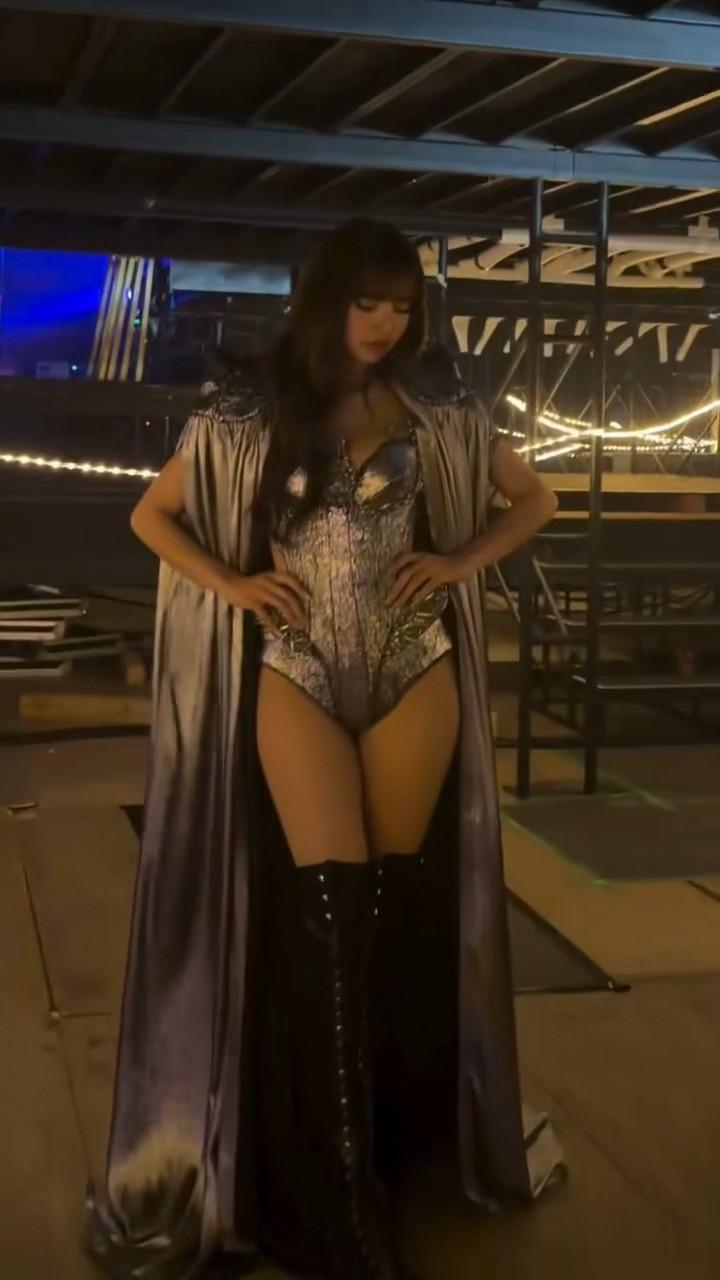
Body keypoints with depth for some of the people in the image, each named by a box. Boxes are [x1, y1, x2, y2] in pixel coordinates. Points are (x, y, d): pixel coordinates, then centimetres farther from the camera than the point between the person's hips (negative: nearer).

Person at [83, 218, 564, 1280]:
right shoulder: (252, 411, 1)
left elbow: (534, 498, 14)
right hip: (297, 674, -1)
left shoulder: (436, 408, 4)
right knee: (331, 907, -5)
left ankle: (406, 1134, 27)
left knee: (403, 901, 8)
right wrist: (232, 584, -5)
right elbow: (152, 515, 9)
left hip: (412, 668, 2)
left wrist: (462, 563, -1)